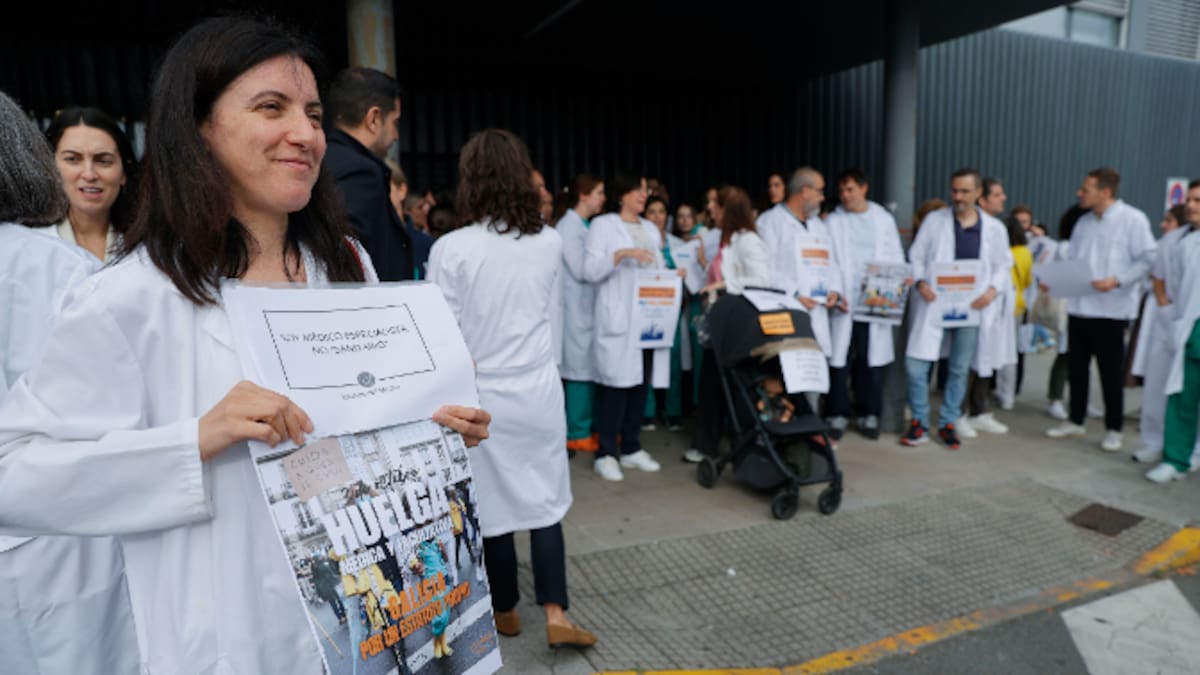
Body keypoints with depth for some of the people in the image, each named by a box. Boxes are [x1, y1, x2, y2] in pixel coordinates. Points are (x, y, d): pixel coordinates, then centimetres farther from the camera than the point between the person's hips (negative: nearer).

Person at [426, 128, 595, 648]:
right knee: (543, 499, 13)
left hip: (482, 395, -2)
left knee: (493, 505, 12)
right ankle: (556, 614, 13)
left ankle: (504, 610, 29)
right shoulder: (550, 242, -3)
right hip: (539, 390, 3)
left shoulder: (451, 249, -14)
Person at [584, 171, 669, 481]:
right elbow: (591, 271, -10)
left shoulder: (650, 228, 20)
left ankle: (631, 448, 19)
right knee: (616, 383, -8)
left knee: (641, 382, 8)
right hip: (618, 319, -6)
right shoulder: (602, 225, 0)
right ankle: (606, 454, 2)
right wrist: (621, 254, -22)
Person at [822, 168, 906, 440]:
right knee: (840, 360, -1)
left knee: (872, 360, 4)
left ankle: (869, 414, 16)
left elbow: (896, 258, 10)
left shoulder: (884, 219, 9)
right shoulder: (833, 221, 4)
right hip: (844, 303, -1)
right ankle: (838, 414, 10)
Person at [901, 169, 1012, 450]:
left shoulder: (994, 228, 6)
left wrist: (993, 290, -6)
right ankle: (919, 422, 10)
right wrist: (920, 282, -12)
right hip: (935, 304, -1)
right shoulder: (934, 220, 4)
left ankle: (948, 423, 24)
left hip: (971, 308, 1)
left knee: (960, 369, 9)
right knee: (916, 364, -8)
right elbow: (916, 256, 6)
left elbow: (1004, 266, 12)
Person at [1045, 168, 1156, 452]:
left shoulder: (1133, 220, -6)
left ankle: (1113, 429, 17)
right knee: (1076, 367, 13)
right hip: (1078, 307, 6)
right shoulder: (1084, 222, 12)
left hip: (1111, 309, -6)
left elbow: (1147, 260, -10)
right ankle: (1076, 421, 26)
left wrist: (1116, 281, -21)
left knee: (1110, 372, 3)